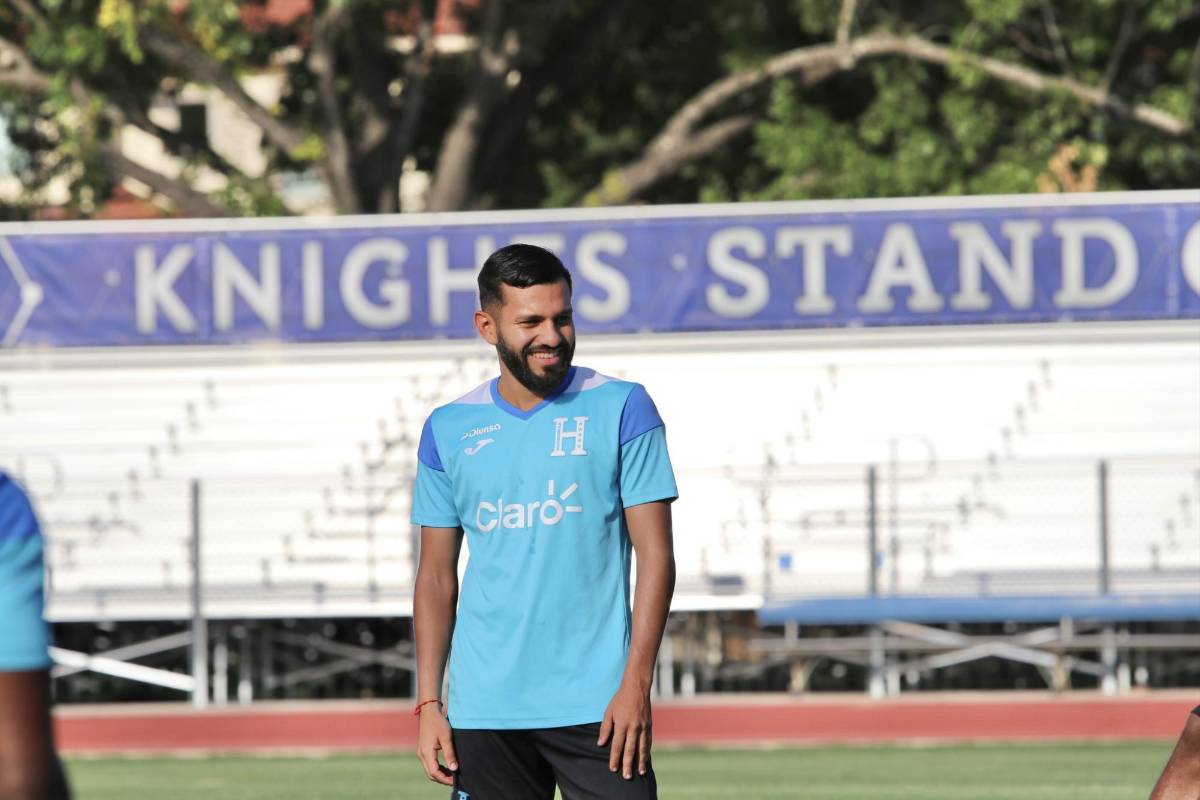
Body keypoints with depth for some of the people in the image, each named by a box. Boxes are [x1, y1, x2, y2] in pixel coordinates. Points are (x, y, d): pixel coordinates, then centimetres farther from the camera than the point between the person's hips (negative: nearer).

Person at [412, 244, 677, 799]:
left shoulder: (621, 409, 0)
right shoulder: (448, 430, 8)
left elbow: (655, 555, -3)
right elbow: (437, 575, 12)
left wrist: (636, 684, -12)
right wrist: (428, 701, 4)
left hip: (597, 709, -3)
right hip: (484, 708, 3)